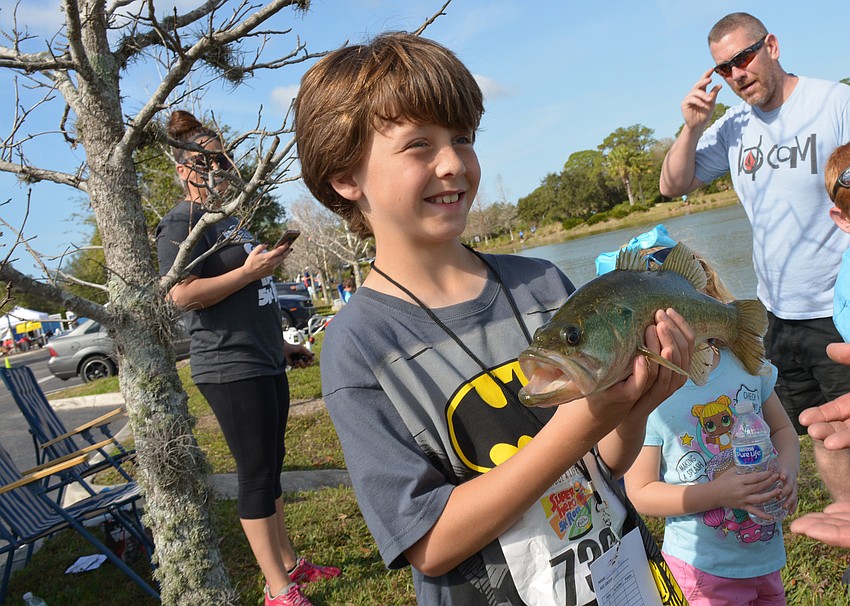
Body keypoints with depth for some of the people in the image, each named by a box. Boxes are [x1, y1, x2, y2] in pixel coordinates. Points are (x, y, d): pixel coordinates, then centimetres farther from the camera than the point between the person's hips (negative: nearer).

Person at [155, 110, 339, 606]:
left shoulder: (232, 218, 19)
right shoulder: (183, 224, -8)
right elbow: (182, 295, -20)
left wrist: (283, 344, 25)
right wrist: (252, 270, -19)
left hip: (265, 364, 9)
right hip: (230, 369, -9)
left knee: (270, 467, 16)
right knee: (258, 474, -2)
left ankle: (290, 563, 31)